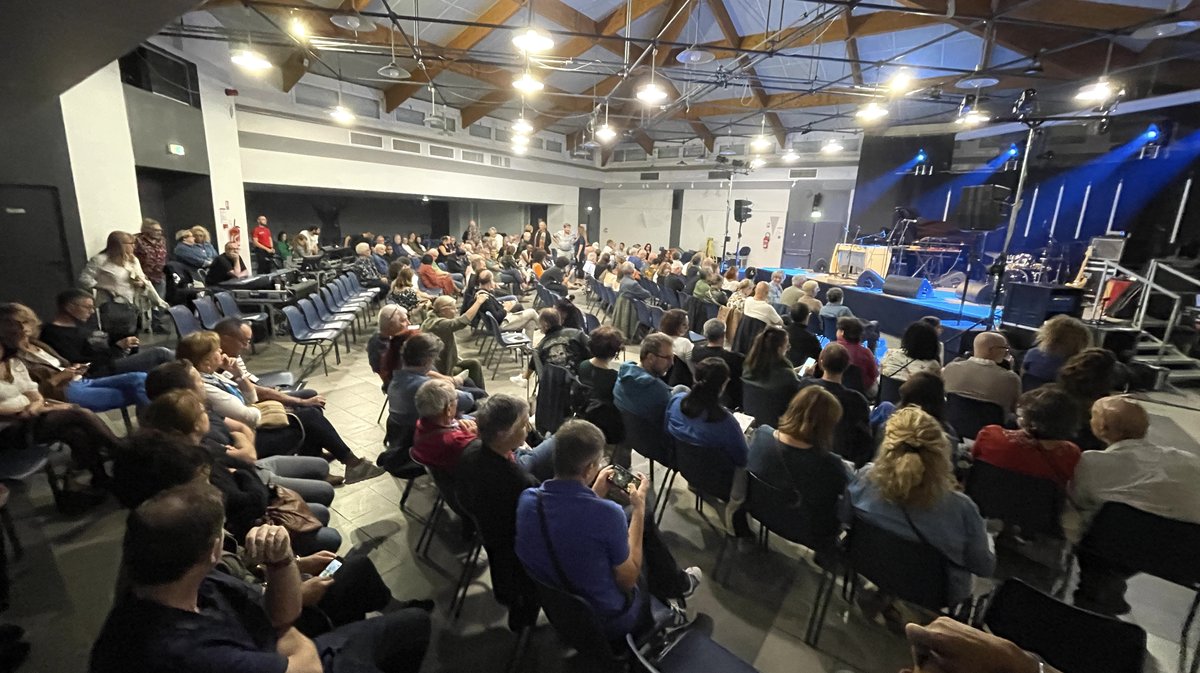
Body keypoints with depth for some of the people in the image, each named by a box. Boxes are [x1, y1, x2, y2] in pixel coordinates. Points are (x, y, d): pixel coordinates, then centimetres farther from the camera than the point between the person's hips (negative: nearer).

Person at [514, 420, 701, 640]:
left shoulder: (526, 500, -16)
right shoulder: (606, 513, -33)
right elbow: (628, 579, -16)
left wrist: (595, 493, 0)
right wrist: (639, 507, -13)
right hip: (608, 621, -5)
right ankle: (676, 585, 37)